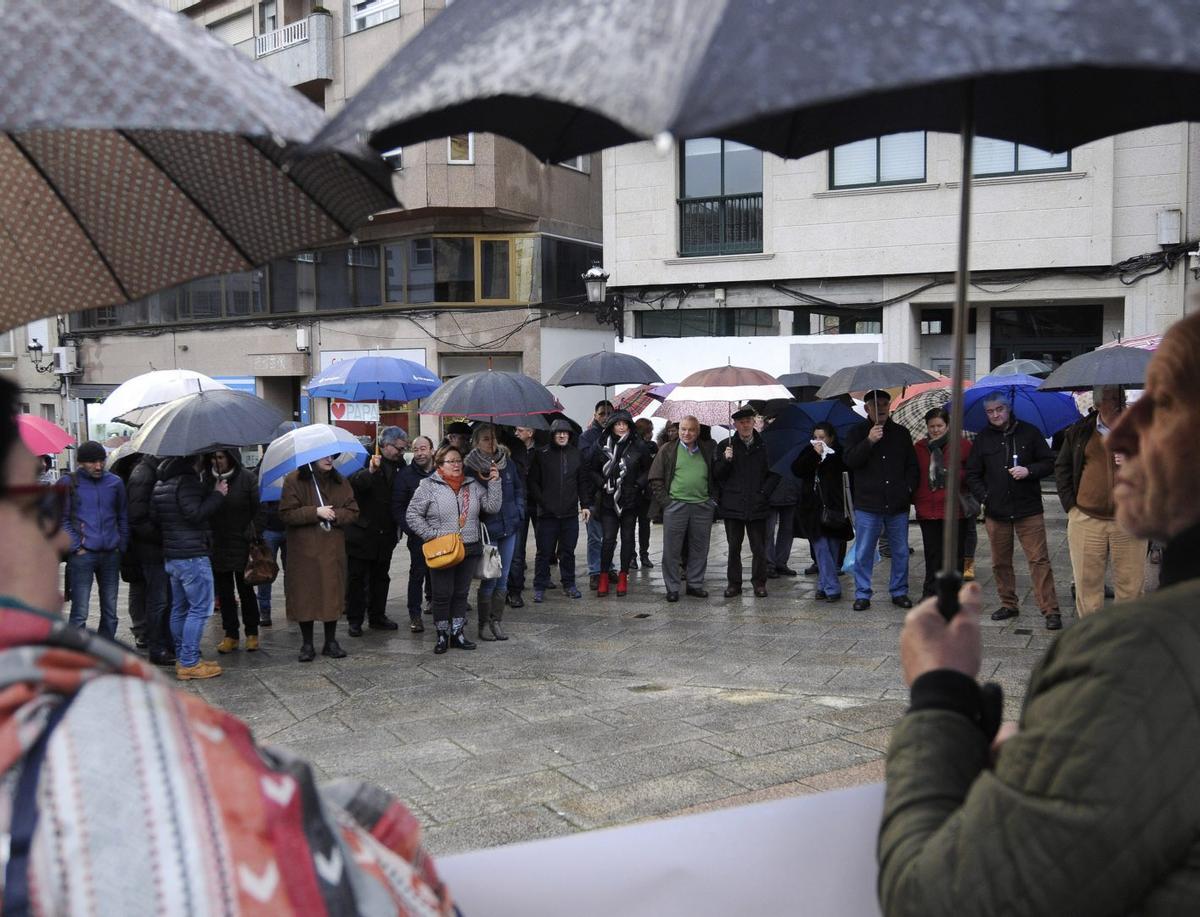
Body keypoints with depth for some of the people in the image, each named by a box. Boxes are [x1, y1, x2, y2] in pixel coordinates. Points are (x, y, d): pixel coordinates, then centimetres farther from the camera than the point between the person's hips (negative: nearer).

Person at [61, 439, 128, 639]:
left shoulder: (115, 482, 9)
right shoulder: (69, 484, -1)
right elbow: (62, 520, -1)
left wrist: (121, 545, 7)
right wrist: (76, 547, -9)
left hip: (111, 555, 4)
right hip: (82, 555, -4)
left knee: (110, 612, 10)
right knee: (80, 613, -4)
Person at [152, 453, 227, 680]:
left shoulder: (161, 484, 15)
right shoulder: (188, 482, -16)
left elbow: (154, 517, 19)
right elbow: (195, 514, -23)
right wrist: (217, 494, -14)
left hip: (170, 556, 10)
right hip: (192, 556, -10)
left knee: (179, 608, 14)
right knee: (200, 608, -6)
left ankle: (182, 658, 19)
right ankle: (189, 663, -7)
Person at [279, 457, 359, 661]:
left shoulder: (340, 482, 9)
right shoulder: (294, 481, -3)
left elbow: (353, 512, 6)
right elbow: (286, 514, -10)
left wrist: (335, 515, -13)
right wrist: (315, 512, -18)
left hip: (333, 550, 3)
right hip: (304, 551, -3)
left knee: (333, 595, 5)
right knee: (305, 596, 0)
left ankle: (331, 642, 17)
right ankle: (307, 644, 12)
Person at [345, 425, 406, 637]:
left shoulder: (399, 465, 6)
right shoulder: (366, 460, -11)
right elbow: (354, 483, -29)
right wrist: (370, 471, -48)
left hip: (385, 532, 6)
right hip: (362, 531, -6)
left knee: (380, 577, 14)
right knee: (357, 577, 3)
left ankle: (377, 616, 24)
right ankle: (354, 620, 10)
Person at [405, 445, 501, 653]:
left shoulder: (473, 485, 9)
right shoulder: (429, 486, -4)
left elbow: (492, 507, 3)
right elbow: (412, 515, -5)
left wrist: (494, 482, -6)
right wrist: (433, 535, -11)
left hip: (470, 549, 4)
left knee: (461, 593, 11)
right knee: (443, 594, 2)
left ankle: (457, 633, 21)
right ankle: (442, 635, 16)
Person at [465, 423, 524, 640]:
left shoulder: (507, 462, 5)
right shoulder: (470, 467, -9)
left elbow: (519, 489, 14)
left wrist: (518, 514, 5)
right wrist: (477, 524, -14)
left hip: (509, 527, 5)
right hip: (487, 530, -5)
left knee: (503, 578, 9)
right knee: (489, 579, -3)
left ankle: (496, 621, 19)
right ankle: (484, 624, 10)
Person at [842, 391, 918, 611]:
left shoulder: (901, 433, 11)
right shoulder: (858, 433, 3)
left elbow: (912, 464, 16)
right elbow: (849, 460, -11)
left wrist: (909, 487, 1)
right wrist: (869, 441, -22)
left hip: (898, 504, 3)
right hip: (867, 504, -3)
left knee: (901, 552, 8)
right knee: (863, 553, 0)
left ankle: (899, 592, 20)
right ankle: (862, 594, 8)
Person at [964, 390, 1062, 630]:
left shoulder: (1029, 432, 3)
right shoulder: (983, 438, 9)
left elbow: (1049, 463, 6)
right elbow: (972, 474, 13)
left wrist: (1029, 471, -13)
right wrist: (984, 497, -2)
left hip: (1028, 510, -3)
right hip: (996, 511, 3)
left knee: (1039, 560, -7)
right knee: (1000, 562, 9)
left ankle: (1050, 610, -5)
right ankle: (1008, 605, 23)